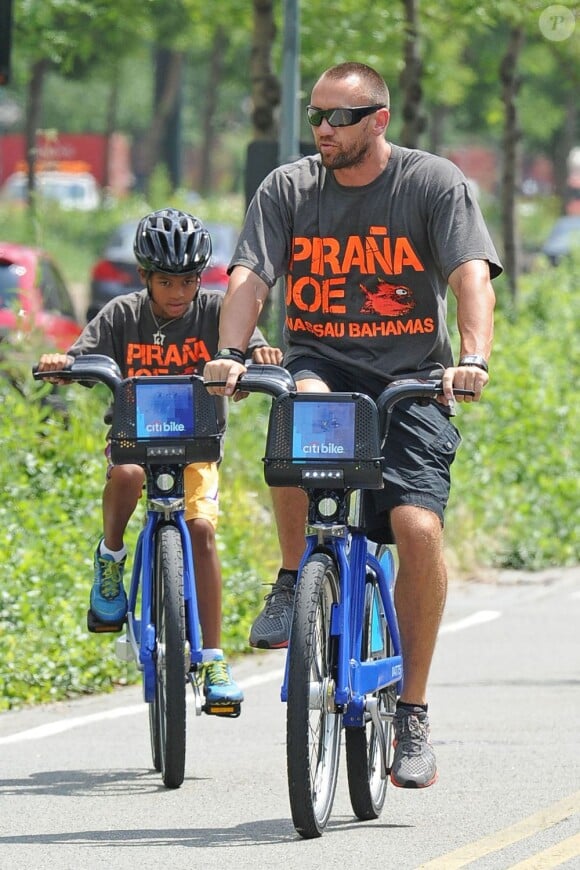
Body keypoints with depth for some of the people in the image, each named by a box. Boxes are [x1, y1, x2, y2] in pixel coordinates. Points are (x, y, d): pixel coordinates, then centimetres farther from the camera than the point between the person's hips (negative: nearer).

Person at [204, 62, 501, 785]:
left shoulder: (434, 183, -3)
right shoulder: (288, 189, 4)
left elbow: (471, 274, -14)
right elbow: (249, 278, -6)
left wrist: (473, 359, -32)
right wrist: (230, 354, -25)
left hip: (410, 380, -1)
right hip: (321, 364, 1)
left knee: (418, 527, -21)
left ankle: (411, 713, -7)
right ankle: (294, 581, -15)